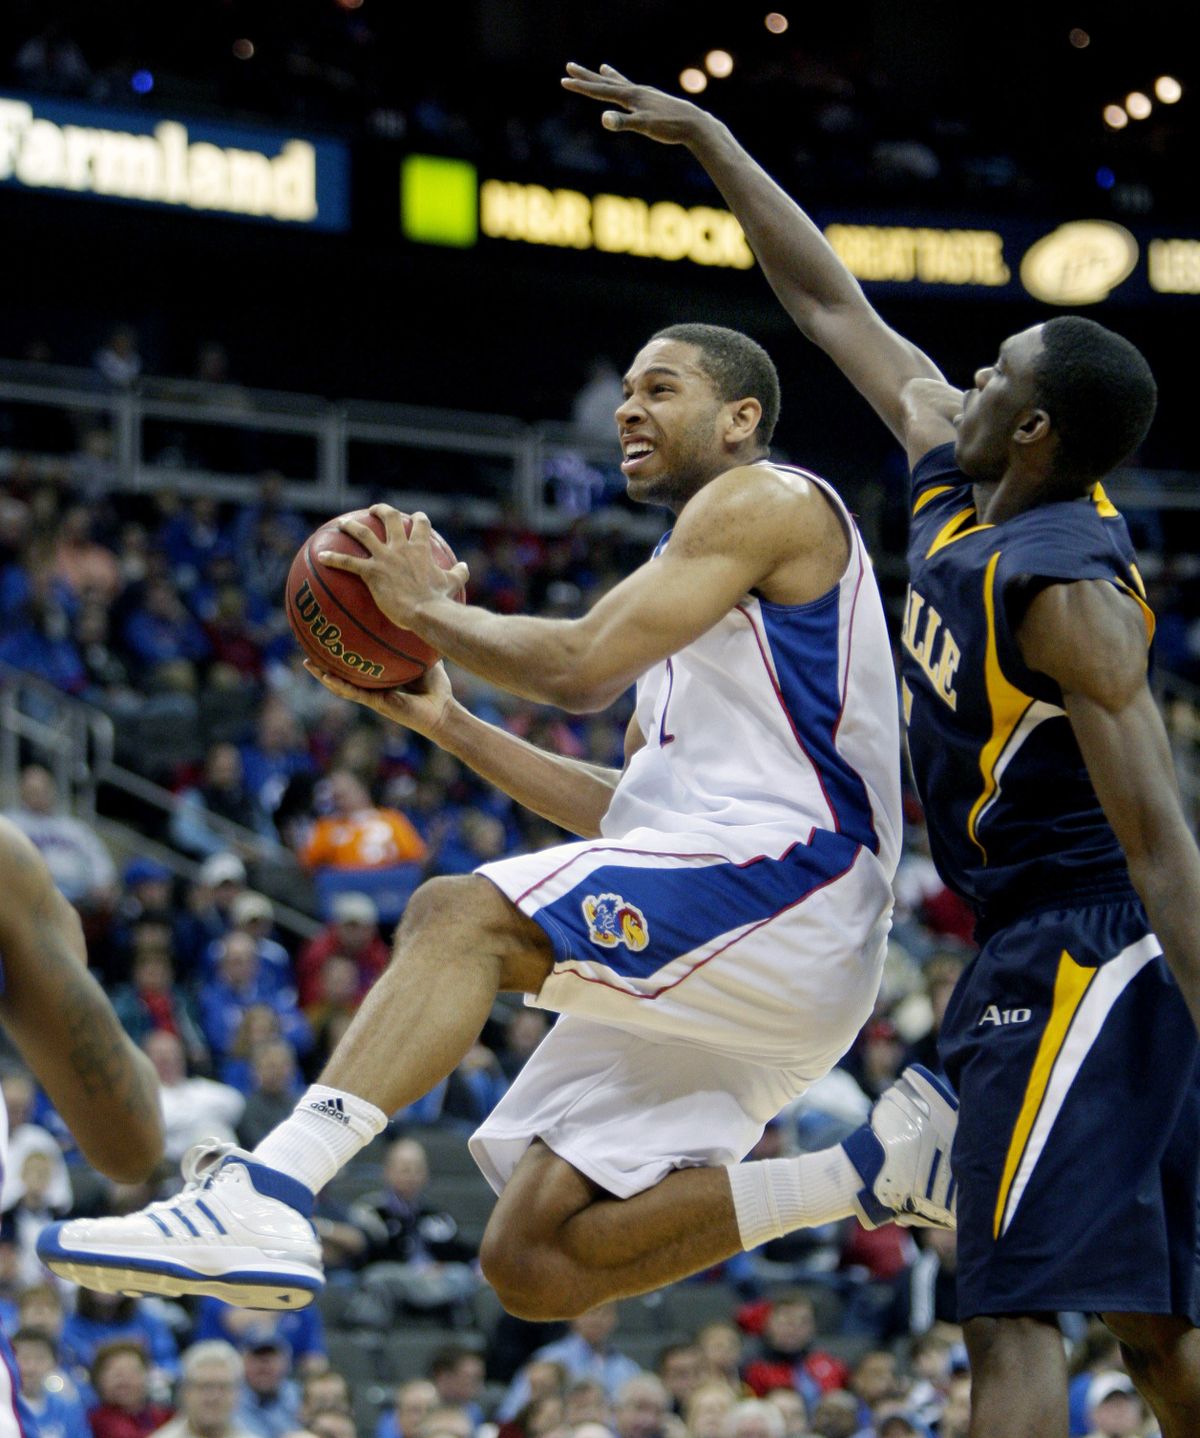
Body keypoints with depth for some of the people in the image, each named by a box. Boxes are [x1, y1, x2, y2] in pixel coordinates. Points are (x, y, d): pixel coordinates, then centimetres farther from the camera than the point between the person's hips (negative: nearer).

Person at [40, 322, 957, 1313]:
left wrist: (429, 609, 4)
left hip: (781, 870, -10)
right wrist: (444, 720, 24)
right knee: (537, 1262, -2)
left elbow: (583, 667, -11)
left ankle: (269, 1194, -45)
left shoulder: (765, 498, 1)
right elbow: (626, 816, 29)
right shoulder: (703, 576, 31)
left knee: (461, 915, -28)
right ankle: (875, 1166, 3)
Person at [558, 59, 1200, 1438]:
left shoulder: (1067, 587, -19)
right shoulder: (954, 479, 7)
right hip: (1036, 947, 10)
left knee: (1011, 1309, -14)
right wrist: (705, 137, 22)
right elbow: (835, 306, 19)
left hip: (1077, 952, -10)